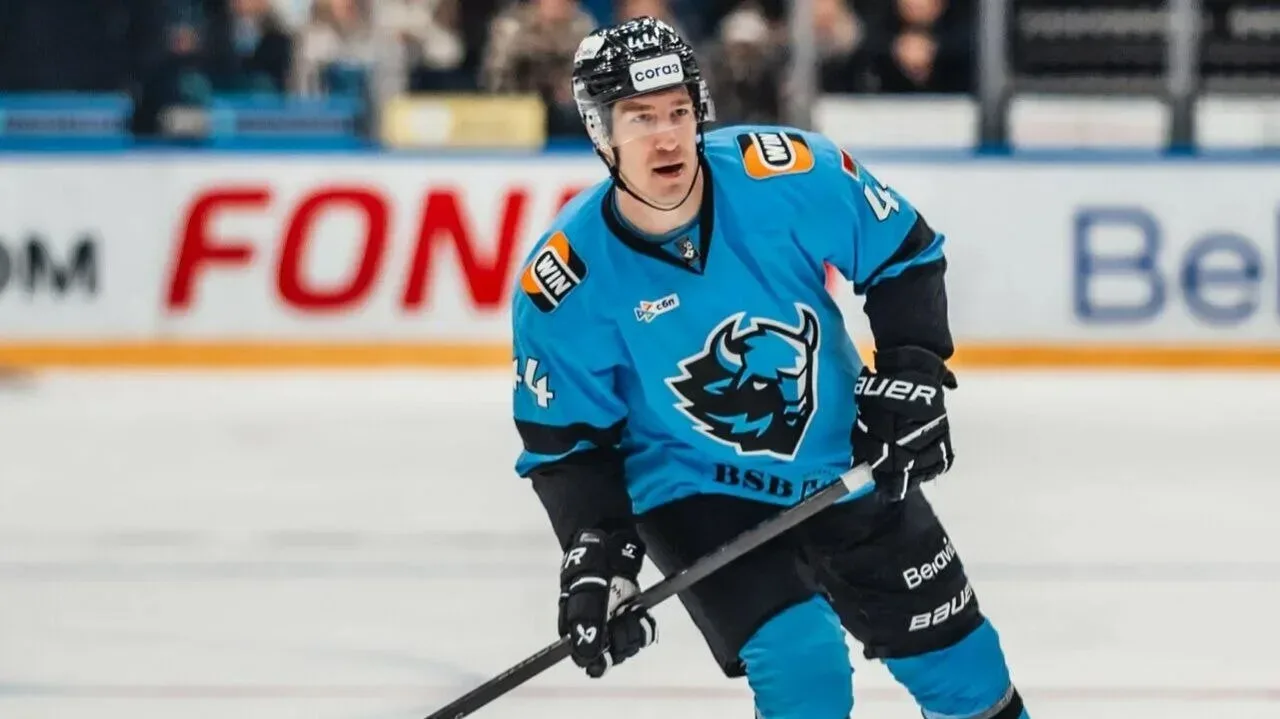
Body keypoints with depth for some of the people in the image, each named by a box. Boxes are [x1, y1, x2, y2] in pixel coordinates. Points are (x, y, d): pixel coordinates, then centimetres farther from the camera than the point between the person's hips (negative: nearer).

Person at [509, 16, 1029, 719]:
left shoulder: (788, 174, -22)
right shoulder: (567, 280, -21)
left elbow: (904, 253, -5)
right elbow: (564, 443, -10)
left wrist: (909, 375, -14)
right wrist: (596, 554, -20)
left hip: (847, 467, 2)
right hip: (696, 494, -2)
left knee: (958, 662, 11)